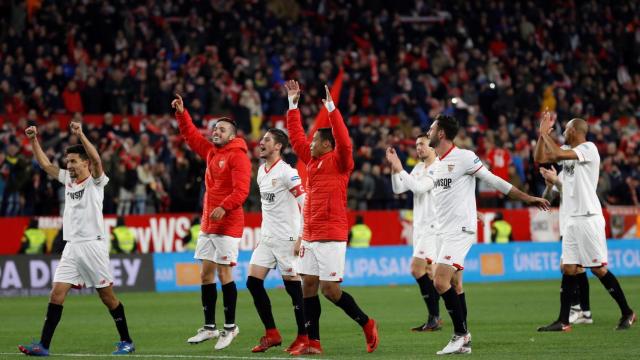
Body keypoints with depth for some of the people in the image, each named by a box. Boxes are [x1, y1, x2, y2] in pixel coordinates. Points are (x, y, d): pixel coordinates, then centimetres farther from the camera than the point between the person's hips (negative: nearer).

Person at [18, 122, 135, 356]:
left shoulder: (95, 181, -3)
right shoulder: (67, 179, 14)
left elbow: (96, 159, -22)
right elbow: (45, 164, 19)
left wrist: (80, 134, -29)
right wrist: (34, 140, 9)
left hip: (93, 244, -6)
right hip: (71, 247, 6)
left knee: (107, 295, 0)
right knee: (56, 294, -4)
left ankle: (126, 342, 11)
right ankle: (43, 345, -7)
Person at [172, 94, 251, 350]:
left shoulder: (238, 156, -11)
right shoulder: (211, 151, 13)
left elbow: (241, 189, -20)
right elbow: (191, 135, 25)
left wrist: (224, 207, -32)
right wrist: (181, 114, 14)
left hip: (227, 223, -8)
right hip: (208, 223, 8)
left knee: (223, 273, -7)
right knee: (206, 273, 8)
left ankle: (230, 327, 2)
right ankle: (210, 327, 14)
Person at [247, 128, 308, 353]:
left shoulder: (287, 172, -13)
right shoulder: (261, 172, 13)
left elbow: (306, 205, -16)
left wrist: (301, 238, -19)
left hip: (287, 238, -8)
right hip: (266, 239, 8)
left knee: (293, 287, -4)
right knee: (253, 281, 1)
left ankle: (304, 337, 6)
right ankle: (272, 334, 9)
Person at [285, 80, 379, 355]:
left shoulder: (339, 161, -7)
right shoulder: (312, 160, 14)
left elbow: (344, 140, -25)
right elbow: (295, 136, 22)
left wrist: (331, 108, -26)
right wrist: (293, 104, 19)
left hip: (331, 236, -8)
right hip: (310, 236, 8)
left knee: (329, 289, -8)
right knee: (308, 286, 4)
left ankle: (367, 324, 11)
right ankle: (313, 343, 7)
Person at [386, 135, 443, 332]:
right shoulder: (419, 168, 15)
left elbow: (421, 187, -21)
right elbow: (398, 189, 11)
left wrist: (400, 169, -16)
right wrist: (394, 167, 0)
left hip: (434, 225, -9)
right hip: (420, 225, 9)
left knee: (417, 268, -17)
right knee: (428, 272, 8)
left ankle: (434, 317, -14)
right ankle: (435, 319, 10)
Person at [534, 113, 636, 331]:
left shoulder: (588, 149, -10)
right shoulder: (569, 152, 16)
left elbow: (558, 154, -22)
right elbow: (539, 158, 20)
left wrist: (545, 133, -7)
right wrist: (543, 133, 9)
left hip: (588, 218, -8)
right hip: (572, 219, 8)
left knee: (598, 269, -6)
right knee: (568, 269, 4)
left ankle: (627, 313, 4)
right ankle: (563, 321, 5)